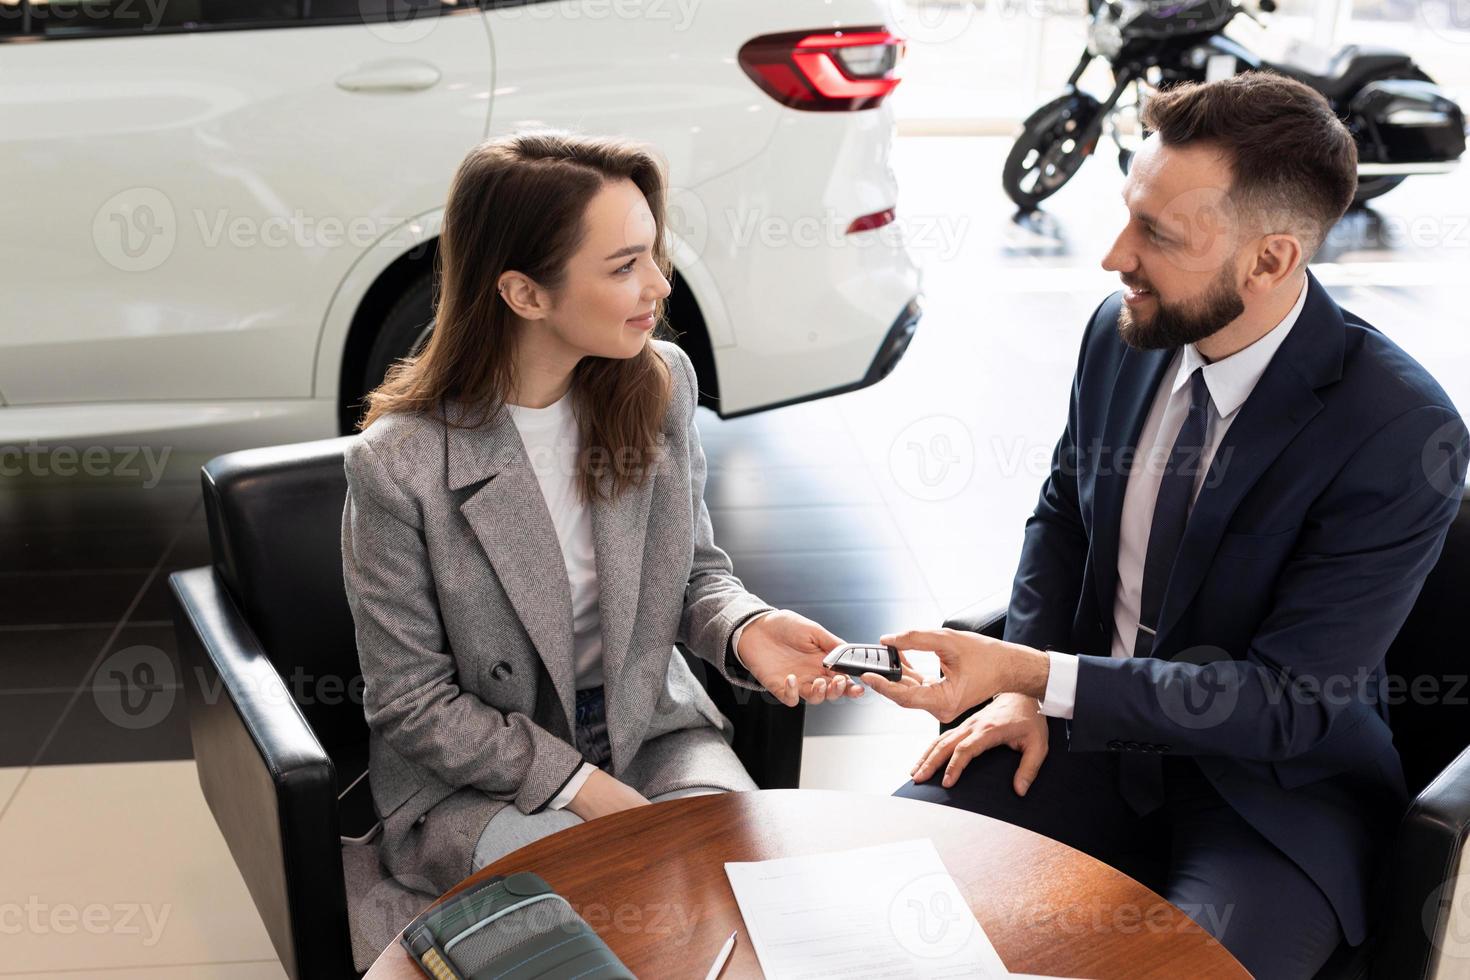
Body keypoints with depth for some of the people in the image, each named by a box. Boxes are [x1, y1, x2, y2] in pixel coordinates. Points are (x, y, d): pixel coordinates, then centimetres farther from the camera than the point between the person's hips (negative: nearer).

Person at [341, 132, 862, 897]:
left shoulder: (661, 384, -8)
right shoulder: (399, 466, -22)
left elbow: (696, 570, 5)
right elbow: (411, 704, -13)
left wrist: (744, 629, -19)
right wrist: (584, 790, -18)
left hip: (650, 730, 4)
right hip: (479, 775, -3)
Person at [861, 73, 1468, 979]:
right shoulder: (1123, 332, -4)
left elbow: (1287, 704, -21)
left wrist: (1037, 677, -26)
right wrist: (1023, 688, -3)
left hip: (1276, 785, -4)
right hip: (1093, 732, 5)